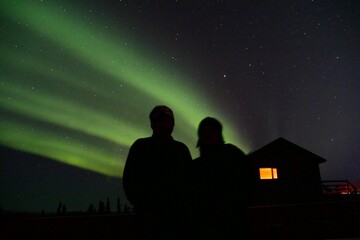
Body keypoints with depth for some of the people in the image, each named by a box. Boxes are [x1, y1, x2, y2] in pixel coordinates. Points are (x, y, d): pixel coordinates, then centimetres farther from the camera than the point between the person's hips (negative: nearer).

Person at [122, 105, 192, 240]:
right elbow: (129, 180, 3)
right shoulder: (141, 146, 6)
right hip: (149, 216, -2)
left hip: (177, 217, 3)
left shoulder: (181, 149, 13)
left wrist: (184, 206, -2)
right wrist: (142, 206, -5)